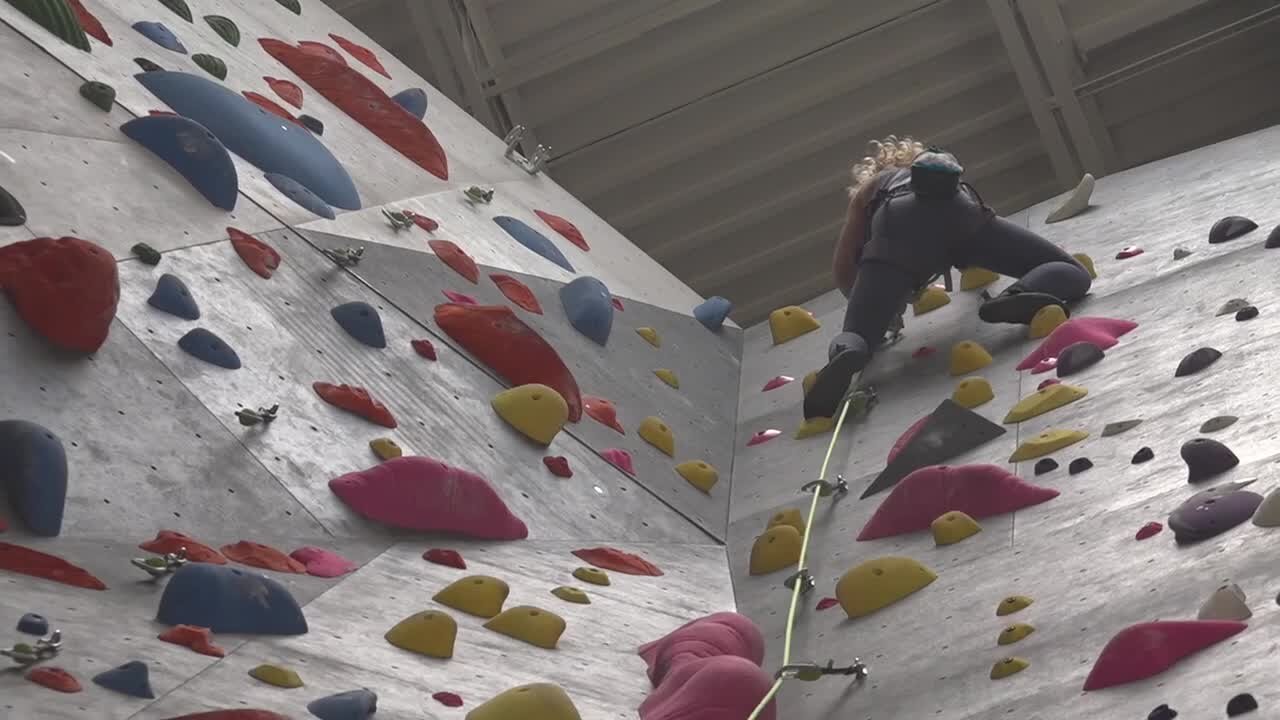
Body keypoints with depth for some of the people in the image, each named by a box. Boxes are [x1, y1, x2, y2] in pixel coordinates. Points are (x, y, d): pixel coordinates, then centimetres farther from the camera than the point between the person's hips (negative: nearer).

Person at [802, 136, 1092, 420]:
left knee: (855, 339, -5)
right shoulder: (944, 163, 49)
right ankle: (1019, 294, -27)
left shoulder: (868, 189, 41)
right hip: (957, 209, 1)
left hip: (898, 219, -1)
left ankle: (846, 353, -45)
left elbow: (842, 268, 29)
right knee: (1073, 273, 9)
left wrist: (869, 303, 47)